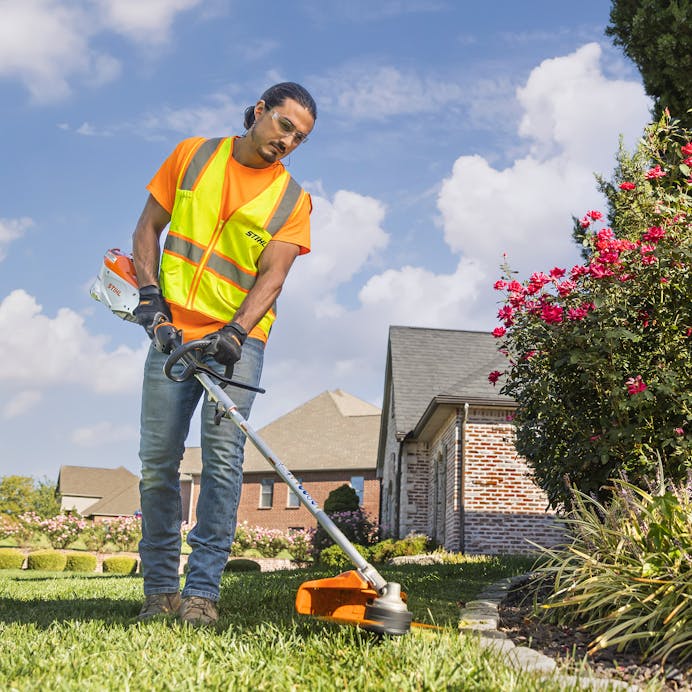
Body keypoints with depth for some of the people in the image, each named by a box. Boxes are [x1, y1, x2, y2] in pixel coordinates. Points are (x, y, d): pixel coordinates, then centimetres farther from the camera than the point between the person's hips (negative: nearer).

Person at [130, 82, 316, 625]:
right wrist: (149, 291, -4)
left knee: (223, 458, -12)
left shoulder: (292, 200, 3)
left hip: (238, 339, -1)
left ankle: (203, 590, -8)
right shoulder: (193, 155, 8)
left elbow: (272, 275, -7)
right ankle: (160, 589, 11)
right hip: (173, 331, 2)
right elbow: (149, 226, 11)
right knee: (158, 461, 1)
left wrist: (236, 332, -23)